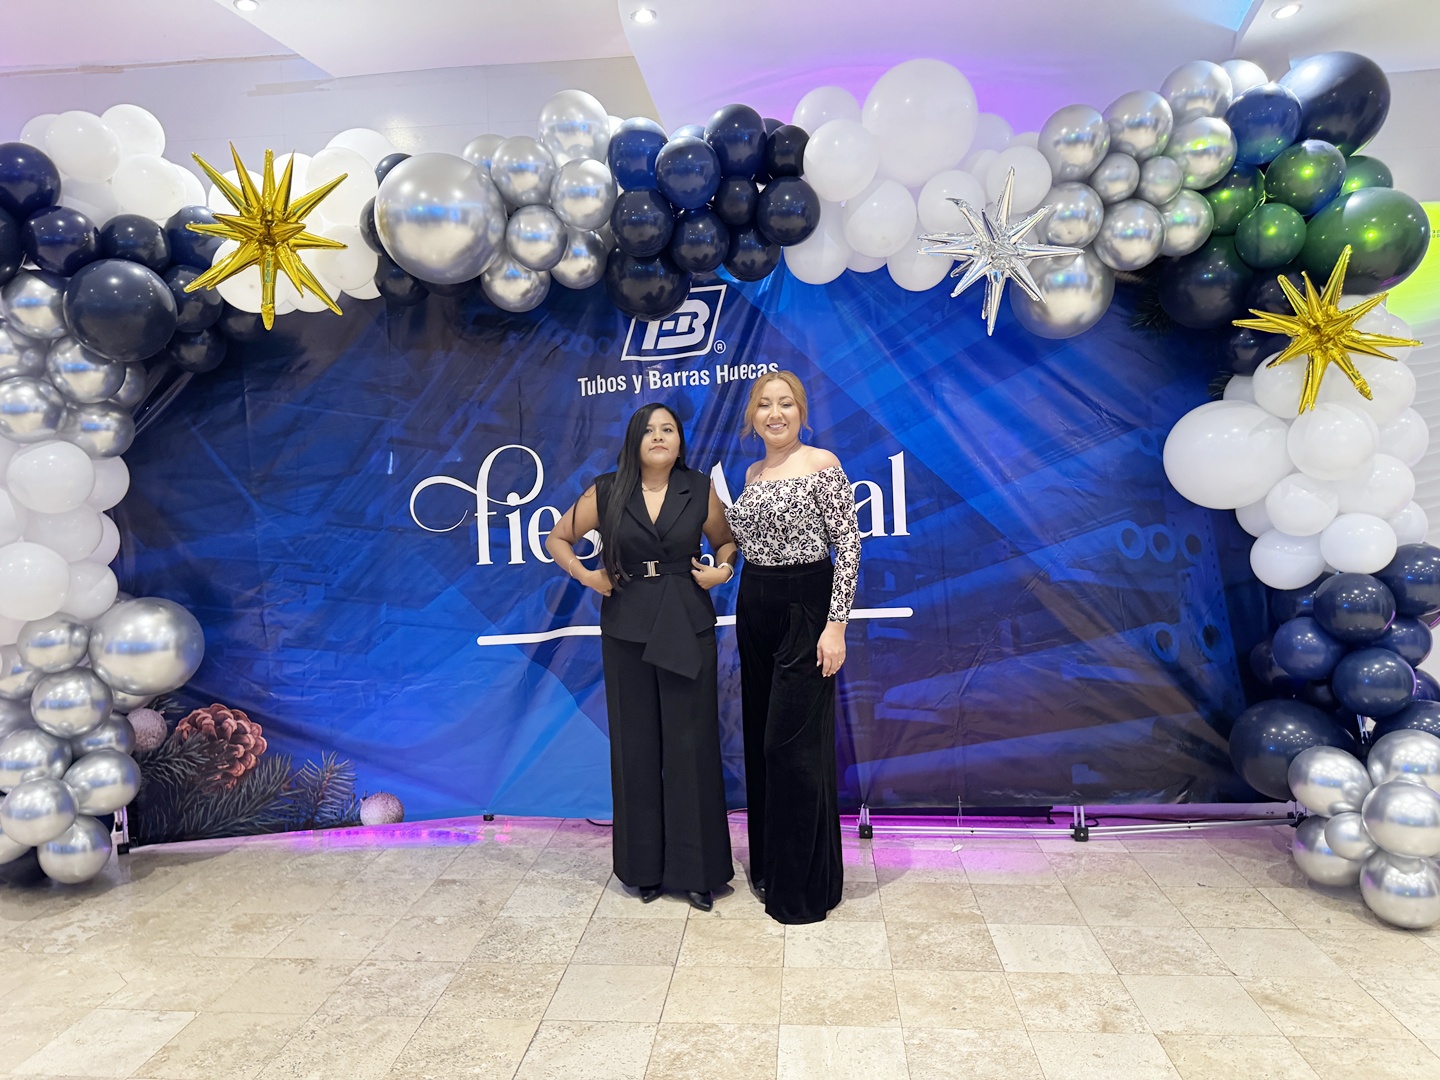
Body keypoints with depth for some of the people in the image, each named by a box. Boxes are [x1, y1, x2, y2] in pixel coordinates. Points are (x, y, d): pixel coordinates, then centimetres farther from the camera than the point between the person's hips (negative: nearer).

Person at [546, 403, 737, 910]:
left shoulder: (699, 490, 3)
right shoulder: (607, 493, 2)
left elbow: (726, 541, 16)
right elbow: (558, 538, 11)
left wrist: (722, 570, -3)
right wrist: (585, 575, -2)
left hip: (687, 626, 0)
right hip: (626, 630, 1)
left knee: (690, 744, 2)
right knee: (635, 745, 7)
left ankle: (697, 869, 15)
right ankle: (645, 866, 22)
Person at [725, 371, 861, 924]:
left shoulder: (822, 465, -9)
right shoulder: (752, 474, 11)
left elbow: (849, 545, -13)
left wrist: (836, 625, -18)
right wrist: (748, 605, 16)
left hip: (805, 609, -7)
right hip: (754, 609, 7)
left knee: (793, 745, -4)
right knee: (761, 741, 14)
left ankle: (805, 886, 11)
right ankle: (769, 864, 30)